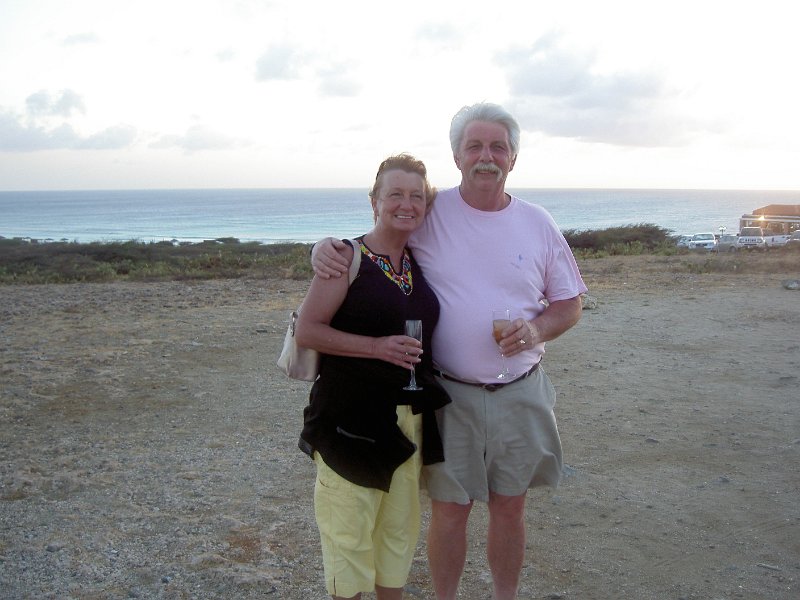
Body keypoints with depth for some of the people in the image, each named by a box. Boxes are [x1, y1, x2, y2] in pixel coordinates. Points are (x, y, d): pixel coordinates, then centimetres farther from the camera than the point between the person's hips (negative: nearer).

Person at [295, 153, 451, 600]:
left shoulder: (421, 263, 8)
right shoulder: (348, 258, -10)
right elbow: (307, 330, -14)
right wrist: (376, 346, -23)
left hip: (410, 416, 6)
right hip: (353, 416, -6)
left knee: (400, 523, 18)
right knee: (349, 525, 3)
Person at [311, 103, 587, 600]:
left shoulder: (538, 223, 2)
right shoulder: (430, 214, -4)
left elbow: (570, 305, 8)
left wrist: (536, 329, -13)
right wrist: (327, 247, -17)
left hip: (521, 392, 2)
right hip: (450, 394, -2)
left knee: (510, 507, 14)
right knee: (449, 511, 8)